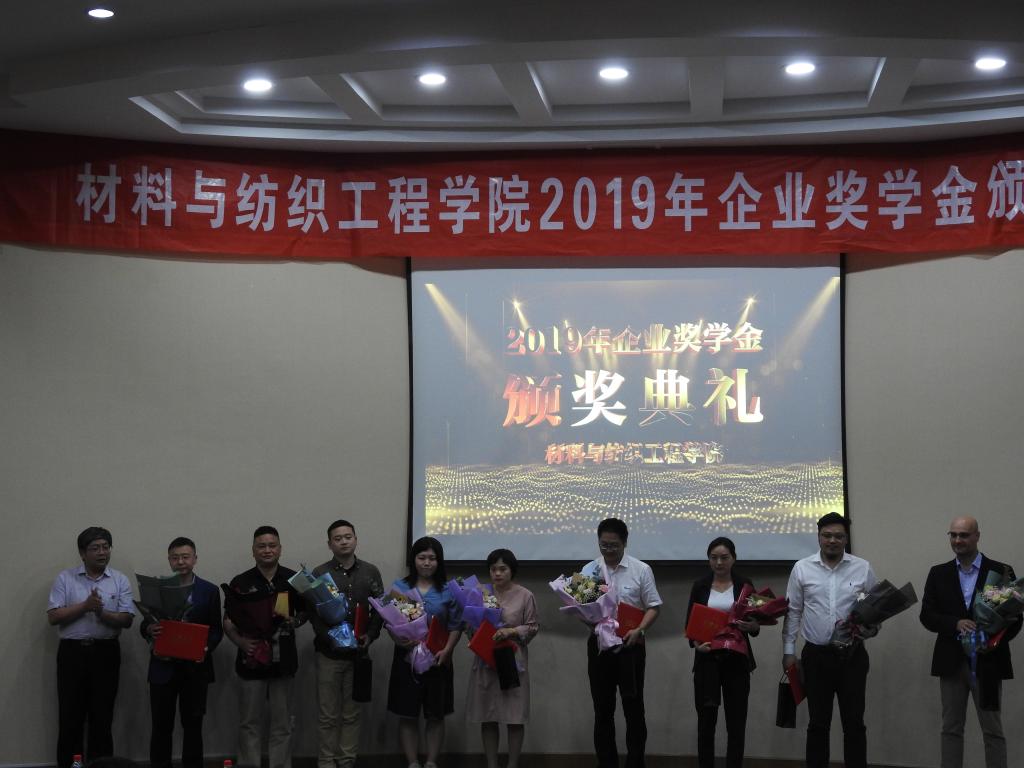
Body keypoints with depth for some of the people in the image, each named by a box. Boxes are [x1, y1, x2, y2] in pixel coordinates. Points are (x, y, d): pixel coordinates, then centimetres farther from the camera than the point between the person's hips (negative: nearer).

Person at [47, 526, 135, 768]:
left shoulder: (120, 581, 4)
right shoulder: (65, 579, 2)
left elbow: (127, 620, -3)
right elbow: (53, 616, -6)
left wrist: (102, 613, -21)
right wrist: (85, 606, -15)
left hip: (106, 652, 1)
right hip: (72, 651, -1)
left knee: (102, 716, 6)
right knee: (70, 716, 3)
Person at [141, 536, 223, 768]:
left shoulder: (210, 591, 4)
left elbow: (216, 630, 3)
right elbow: (144, 625, 5)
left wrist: (206, 648, -16)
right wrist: (149, 629, -18)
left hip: (195, 667, 0)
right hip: (163, 666, 0)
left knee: (193, 724, 5)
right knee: (161, 725, 3)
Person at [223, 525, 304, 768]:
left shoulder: (293, 580, 2)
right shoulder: (240, 582, -1)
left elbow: (304, 613, 11)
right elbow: (228, 622, -1)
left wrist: (295, 621, -12)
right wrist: (240, 641, -19)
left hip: (283, 661, 1)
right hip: (251, 661, -1)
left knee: (282, 724, 7)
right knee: (250, 723, 6)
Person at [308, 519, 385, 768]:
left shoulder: (371, 572, 7)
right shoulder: (319, 573, 0)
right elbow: (313, 613, -4)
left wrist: (370, 635, -8)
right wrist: (329, 637, -18)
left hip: (359, 652, 2)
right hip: (329, 652, -2)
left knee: (352, 713, 7)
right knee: (328, 715, 1)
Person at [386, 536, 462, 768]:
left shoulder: (448, 590, 3)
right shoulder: (399, 587, 3)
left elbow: (455, 626, 0)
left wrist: (446, 651, -15)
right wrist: (400, 640, -19)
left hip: (437, 660, 0)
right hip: (407, 658, 0)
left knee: (436, 715, 6)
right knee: (408, 715, 3)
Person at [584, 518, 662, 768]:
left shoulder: (641, 570, -2)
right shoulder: (589, 570, 5)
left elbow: (653, 607, -1)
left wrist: (639, 630, -18)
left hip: (630, 646, -2)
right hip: (599, 644, 2)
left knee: (633, 708, 1)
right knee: (602, 709, 8)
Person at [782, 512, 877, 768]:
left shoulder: (863, 568, 1)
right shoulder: (802, 568, 1)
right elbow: (793, 612, 5)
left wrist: (871, 628, -13)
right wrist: (789, 650, 2)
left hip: (852, 655, 0)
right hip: (816, 655, 0)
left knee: (854, 723, 3)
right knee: (818, 723, 6)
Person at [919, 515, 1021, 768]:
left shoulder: (1001, 572, -1)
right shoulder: (938, 573, 7)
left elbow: (1014, 617, -1)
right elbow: (926, 615, 2)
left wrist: (995, 641, -19)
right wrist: (956, 624, -16)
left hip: (987, 662, -2)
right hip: (951, 661, 2)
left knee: (992, 730, 3)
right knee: (951, 728, 7)